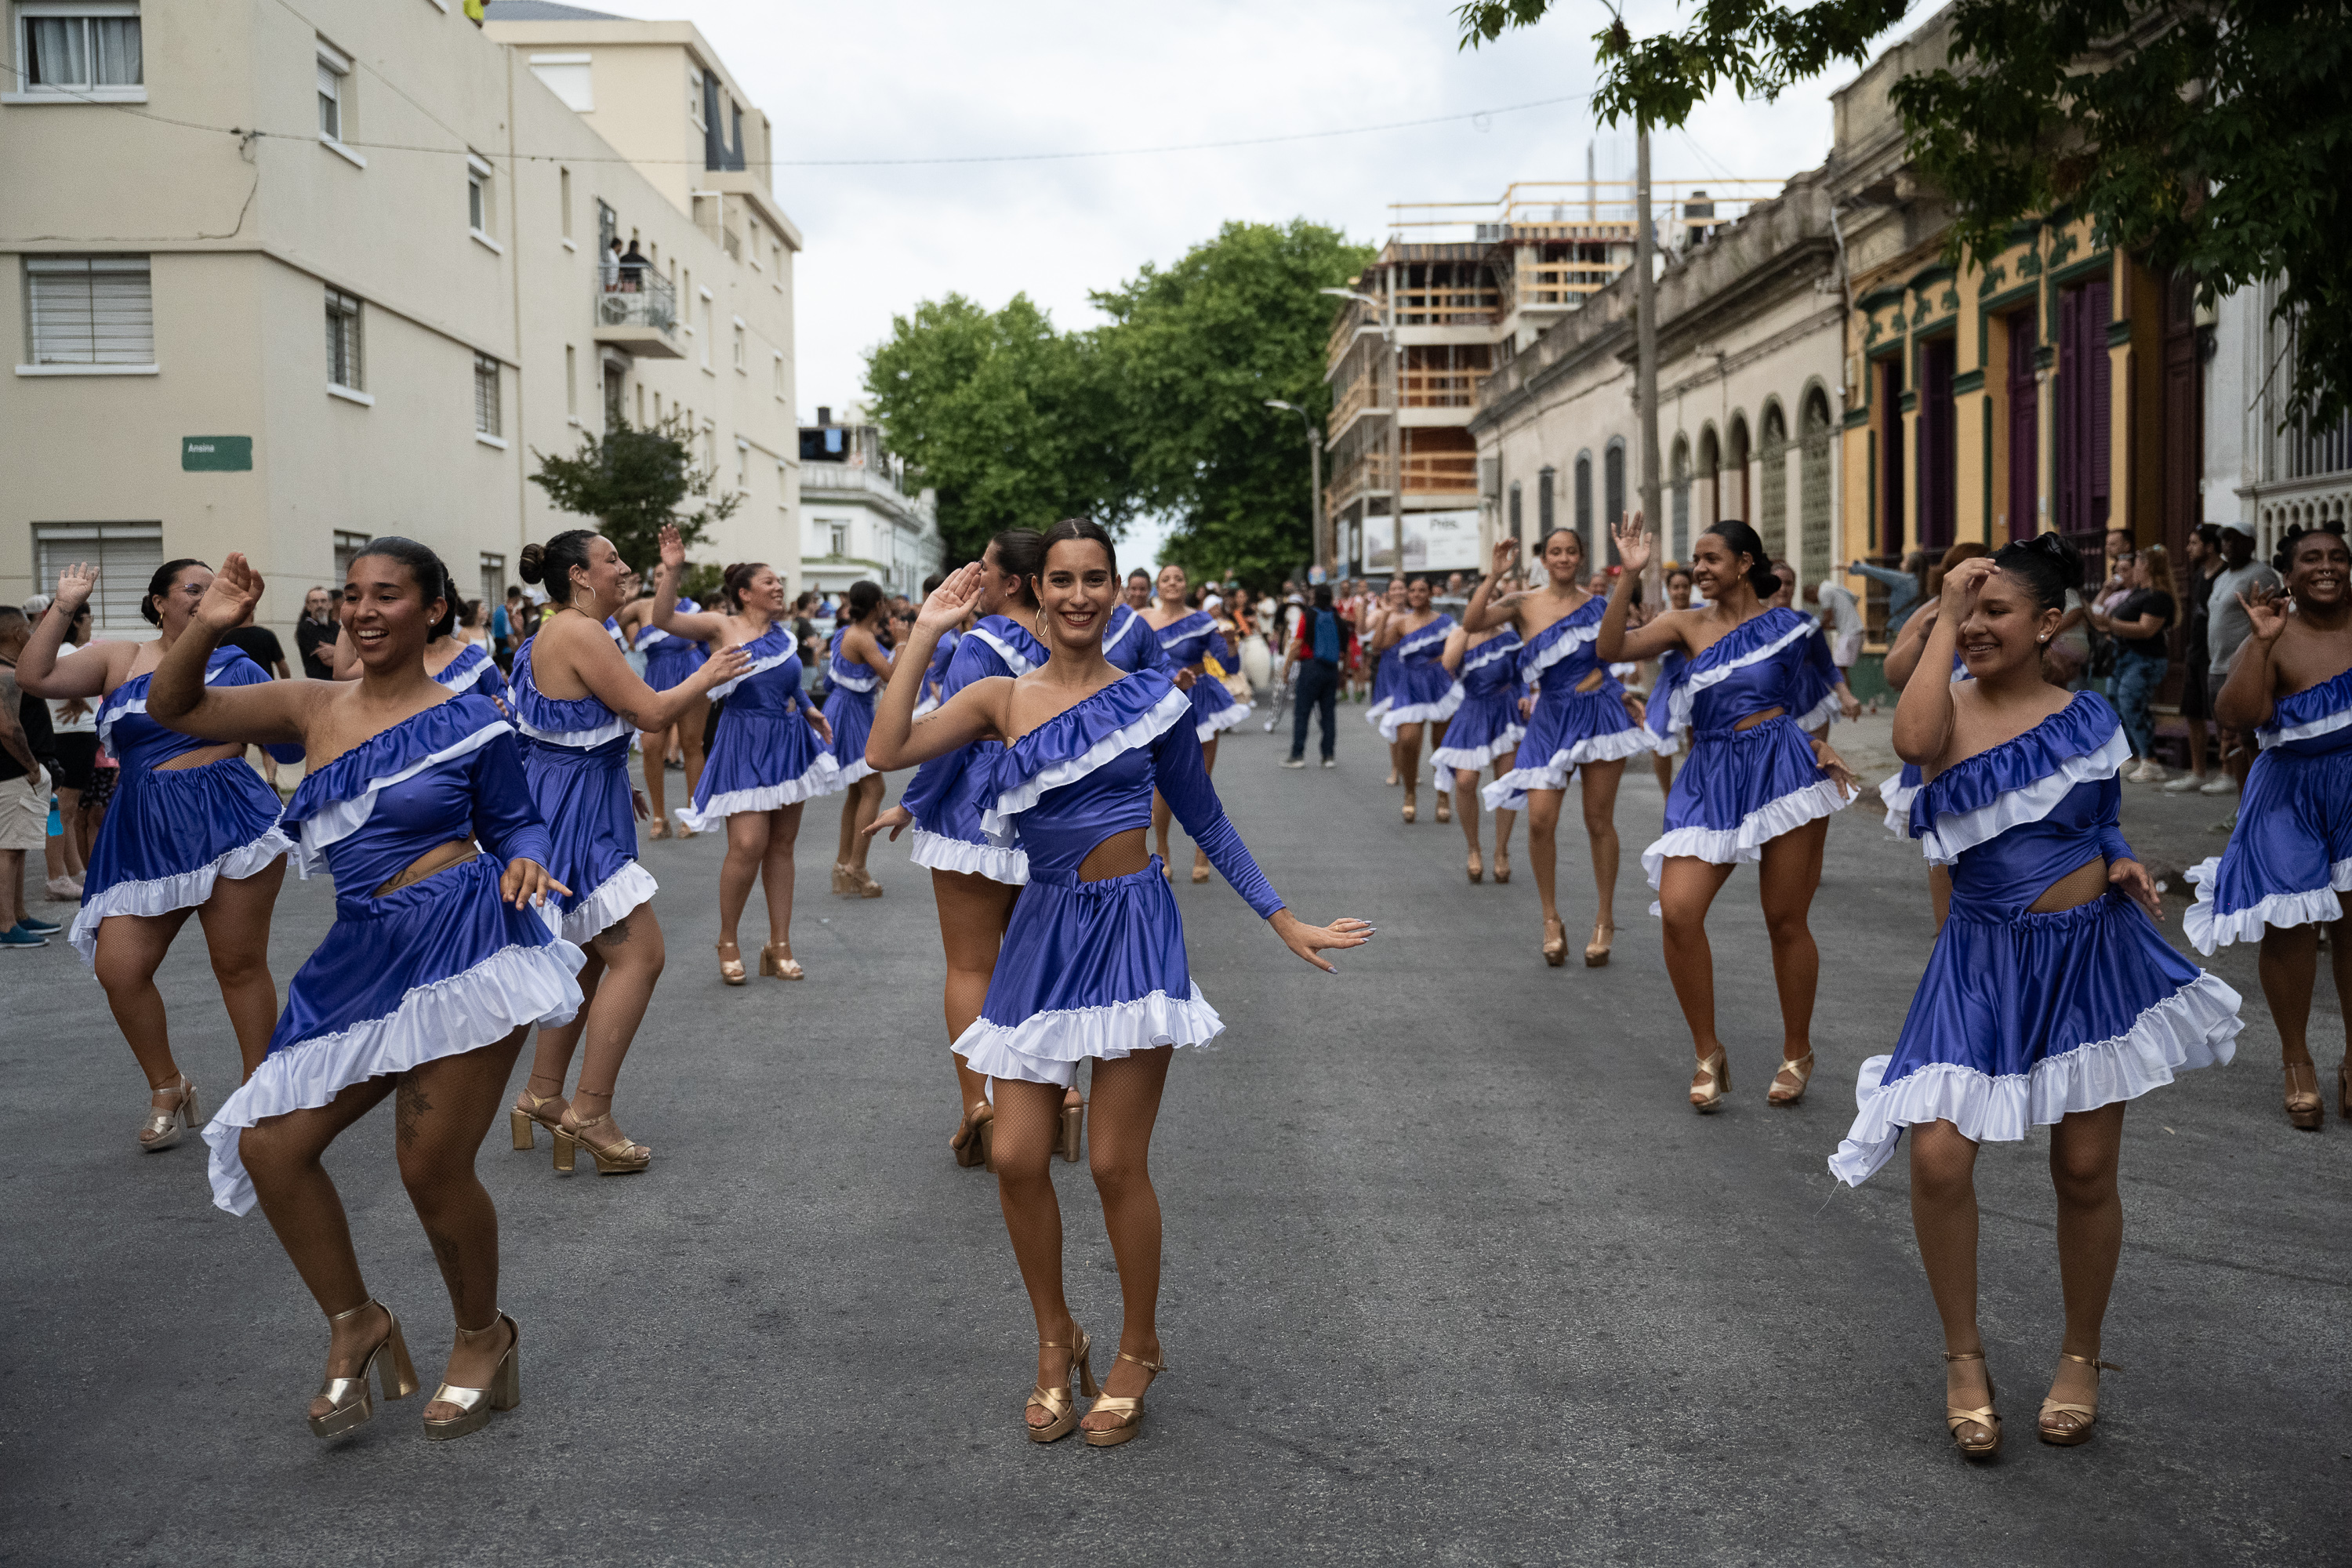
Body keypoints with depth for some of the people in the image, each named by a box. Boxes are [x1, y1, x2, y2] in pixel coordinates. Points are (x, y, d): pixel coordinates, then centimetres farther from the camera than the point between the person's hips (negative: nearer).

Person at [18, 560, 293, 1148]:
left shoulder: (236, 667, 8)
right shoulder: (119, 660, 11)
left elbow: (293, 743, 8)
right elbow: (34, 676, 1)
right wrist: (65, 607, 1)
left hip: (229, 824, -2)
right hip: (144, 837, 3)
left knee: (240, 966, 1)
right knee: (118, 968, -4)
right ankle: (168, 1089, 16)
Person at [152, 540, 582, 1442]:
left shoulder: (467, 721, -1)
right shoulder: (312, 708, 10)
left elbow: (514, 824, 6)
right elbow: (173, 709, 13)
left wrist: (524, 864, -16)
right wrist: (205, 627, -3)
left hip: (464, 946, -6)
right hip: (361, 963, 6)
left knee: (433, 1170, -2)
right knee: (267, 1144, 3)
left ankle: (483, 1339, 25)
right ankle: (355, 1324, 23)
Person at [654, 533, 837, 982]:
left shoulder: (782, 632, 10)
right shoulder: (723, 627, -5)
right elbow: (665, 618, -19)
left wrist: (810, 711, 16)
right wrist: (672, 571, -29)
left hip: (789, 743, 6)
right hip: (744, 747, -5)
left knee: (782, 845, 7)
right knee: (748, 844, -14)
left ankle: (779, 947, 15)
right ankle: (728, 942, 6)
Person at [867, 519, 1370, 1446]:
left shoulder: (1151, 699, 1)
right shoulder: (1002, 700, 4)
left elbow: (1206, 822, 9)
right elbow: (887, 751, -9)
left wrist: (1285, 921, 8)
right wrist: (926, 633, -5)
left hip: (1130, 928, -2)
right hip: (1042, 932, 3)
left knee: (1116, 1163, -1)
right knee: (1018, 1159, 1)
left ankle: (1138, 1350, 23)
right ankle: (1056, 1342, 26)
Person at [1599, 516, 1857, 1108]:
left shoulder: (1790, 625, 6)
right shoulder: (1688, 625, 9)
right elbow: (1611, 648, -4)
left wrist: (1822, 744, 1)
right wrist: (1627, 575, -9)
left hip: (1783, 768, -2)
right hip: (1711, 779, 2)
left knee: (1785, 921, 3)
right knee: (1678, 911, -13)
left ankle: (1797, 1053, 23)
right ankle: (1709, 1055, 3)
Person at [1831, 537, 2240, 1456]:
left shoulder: (2087, 718, 2)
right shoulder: (1949, 707, -5)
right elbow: (1914, 742, -31)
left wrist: (2122, 863, -4)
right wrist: (1943, 621, -22)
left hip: (2093, 953, 2)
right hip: (1984, 963, -1)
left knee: (2084, 1170, 8)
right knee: (1938, 1156, -12)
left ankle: (2081, 1355, 31)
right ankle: (1964, 1356, 10)